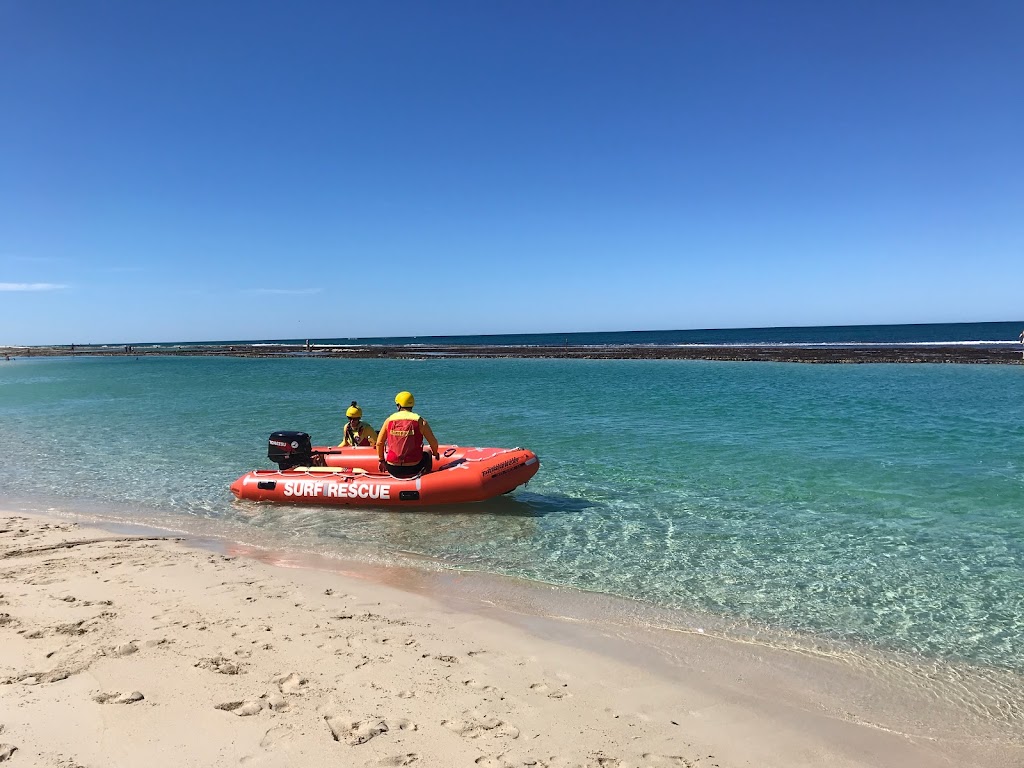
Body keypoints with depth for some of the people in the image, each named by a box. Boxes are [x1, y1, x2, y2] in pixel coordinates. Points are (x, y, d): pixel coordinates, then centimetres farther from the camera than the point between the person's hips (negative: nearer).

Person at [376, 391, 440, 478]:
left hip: (393, 470, 1)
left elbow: (379, 443, 6)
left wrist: (381, 460, 22)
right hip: (413, 470, -1)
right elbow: (434, 443, -1)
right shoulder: (419, 421, -5)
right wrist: (435, 454, 21)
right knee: (427, 453, 30)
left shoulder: (389, 420, 1)